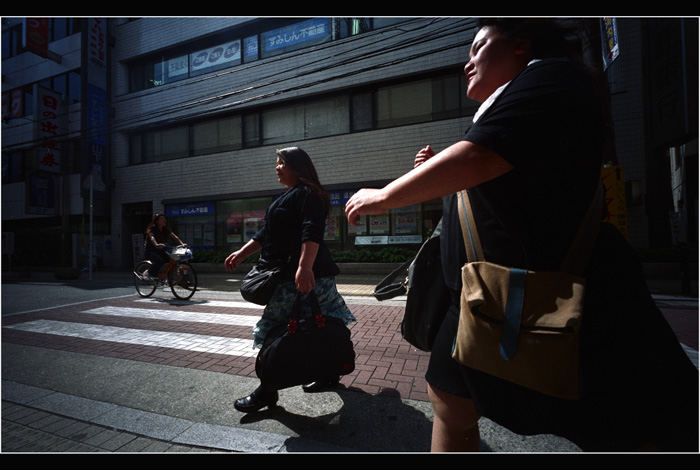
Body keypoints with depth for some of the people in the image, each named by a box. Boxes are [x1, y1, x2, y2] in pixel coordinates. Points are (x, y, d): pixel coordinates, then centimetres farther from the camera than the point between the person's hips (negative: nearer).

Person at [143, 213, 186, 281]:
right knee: (160, 260, -33)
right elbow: (152, 237, -34)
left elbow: (175, 237, -11)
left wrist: (182, 244, -30)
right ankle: (148, 274, -7)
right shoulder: (152, 229, -13)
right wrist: (156, 245, -56)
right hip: (150, 251, -5)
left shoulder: (166, 230, 2)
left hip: (161, 251, 5)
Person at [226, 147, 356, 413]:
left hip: (300, 276, -10)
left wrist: (304, 267, -34)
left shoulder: (306, 194, -9)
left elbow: (312, 233, -24)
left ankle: (267, 392, 9)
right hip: (289, 273, 10)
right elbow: (266, 234, 25)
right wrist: (242, 253, 19)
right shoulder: (289, 196, 24)